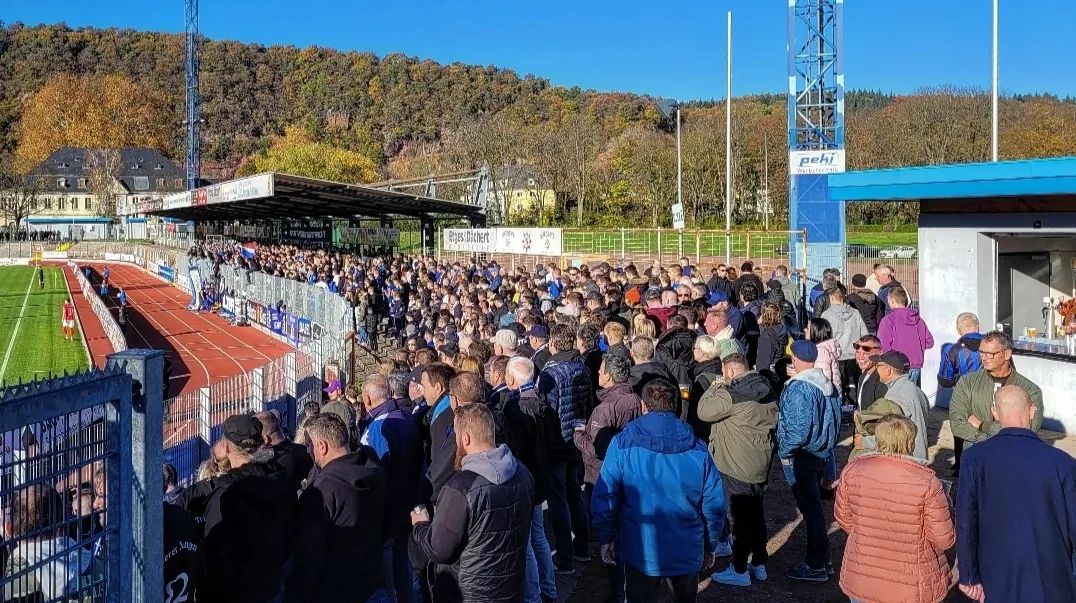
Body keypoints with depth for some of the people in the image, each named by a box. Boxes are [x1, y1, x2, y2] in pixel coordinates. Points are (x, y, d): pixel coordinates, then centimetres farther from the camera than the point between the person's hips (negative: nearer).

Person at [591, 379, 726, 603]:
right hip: (688, 552, 2)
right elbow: (714, 504, -3)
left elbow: (603, 500, -10)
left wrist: (605, 539, 2)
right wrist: (709, 546, 10)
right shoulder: (698, 448, -6)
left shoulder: (622, 444, -11)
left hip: (640, 552, -2)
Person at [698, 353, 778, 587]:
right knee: (756, 514, 18)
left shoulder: (733, 395, -21)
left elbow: (704, 411, -18)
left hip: (738, 468, -8)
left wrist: (715, 387, -4)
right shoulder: (766, 390, 6)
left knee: (741, 517, 1)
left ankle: (739, 570, 11)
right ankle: (759, 564, 29)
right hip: (761, 466, 8)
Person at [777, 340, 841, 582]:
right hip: (821, 454, 9)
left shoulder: (799, 388, -22)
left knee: (810, 509, -1)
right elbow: (833, 419, 14)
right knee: (814, 506, 18)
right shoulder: (826, 383, 5)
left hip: (801, 458, -9)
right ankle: (821, 559, 29)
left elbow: (799, 429, -26)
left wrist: (784, 452, -14)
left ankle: (816, 566, 8)